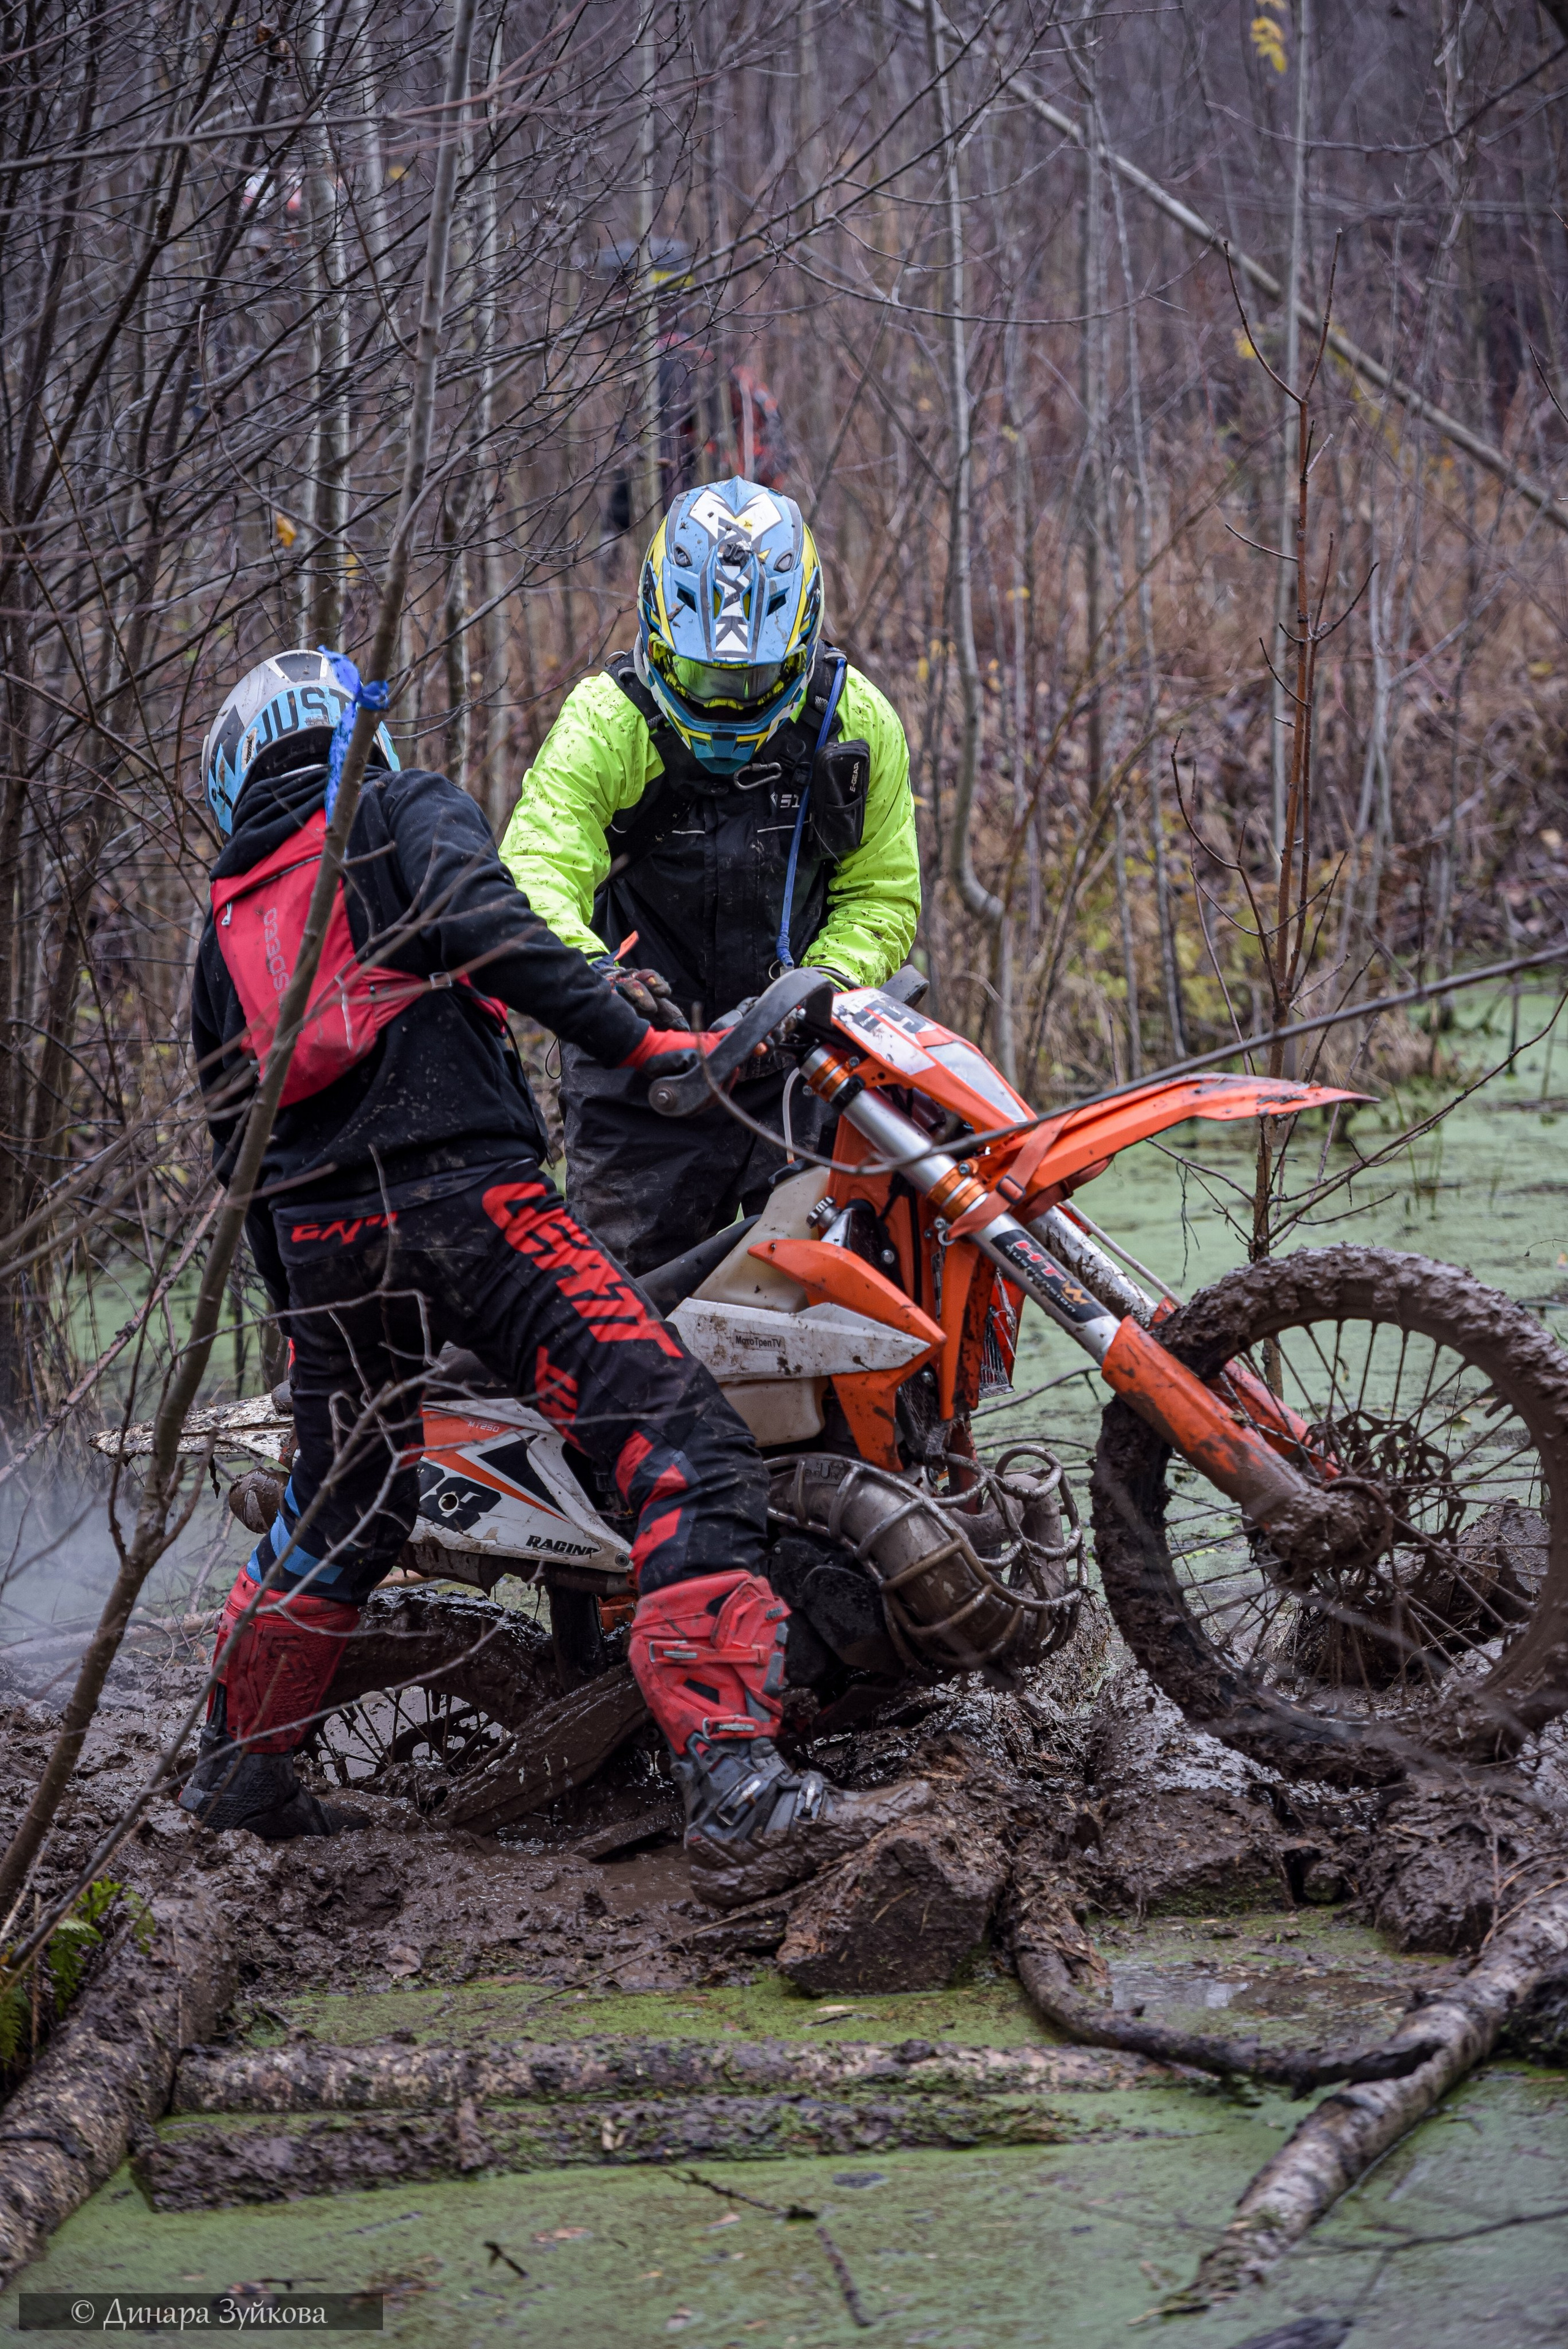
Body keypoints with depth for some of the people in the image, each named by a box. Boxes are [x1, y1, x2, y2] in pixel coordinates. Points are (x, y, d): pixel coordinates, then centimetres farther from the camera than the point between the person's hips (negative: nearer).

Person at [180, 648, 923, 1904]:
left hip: (321, 1234, 7)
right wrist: (632, 1038, -16)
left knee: (341, 1504, 28)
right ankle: (736, 1794, -28)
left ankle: (241, 1763, 43)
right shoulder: (410, 816, 9)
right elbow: (481, 926, -14)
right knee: (685, 1448, -13)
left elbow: (238, 1142, 25)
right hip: (466, 1196, -7)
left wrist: (299, 1305, 33)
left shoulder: (226, 920, 26)